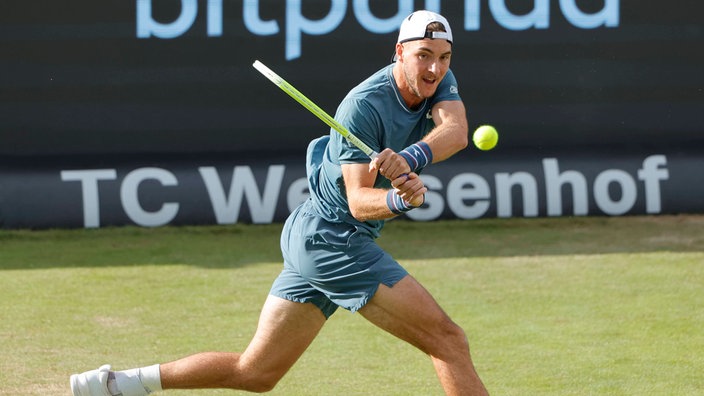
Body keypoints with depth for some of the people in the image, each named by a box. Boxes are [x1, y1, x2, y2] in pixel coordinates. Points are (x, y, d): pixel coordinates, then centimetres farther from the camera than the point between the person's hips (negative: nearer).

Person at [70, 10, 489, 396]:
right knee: (448, 339, -12)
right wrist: (398, 200, -45)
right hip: (335, 240, -9)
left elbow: (456, 131, -19)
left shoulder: (439, 80, 2)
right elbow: (357, 200, -23)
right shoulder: (363, 107, -20)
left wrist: (410, 158, -39)